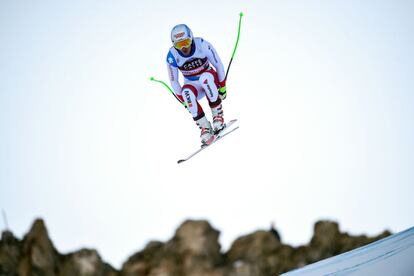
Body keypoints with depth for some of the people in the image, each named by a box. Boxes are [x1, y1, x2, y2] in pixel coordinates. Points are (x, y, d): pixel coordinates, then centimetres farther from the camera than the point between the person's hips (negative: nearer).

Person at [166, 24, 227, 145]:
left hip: (209, 80, -1)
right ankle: (205, 127, -27)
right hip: (193, 86, 1)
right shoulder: (172, 56, -18)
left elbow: (218, 65, -10)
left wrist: (222, 87, -6)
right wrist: (184, 101, -6)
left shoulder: (203, 45, -22)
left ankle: (218, 115, -24)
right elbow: (173, 81, -6)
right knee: (186, 92, -34)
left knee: (205, 77, -36)